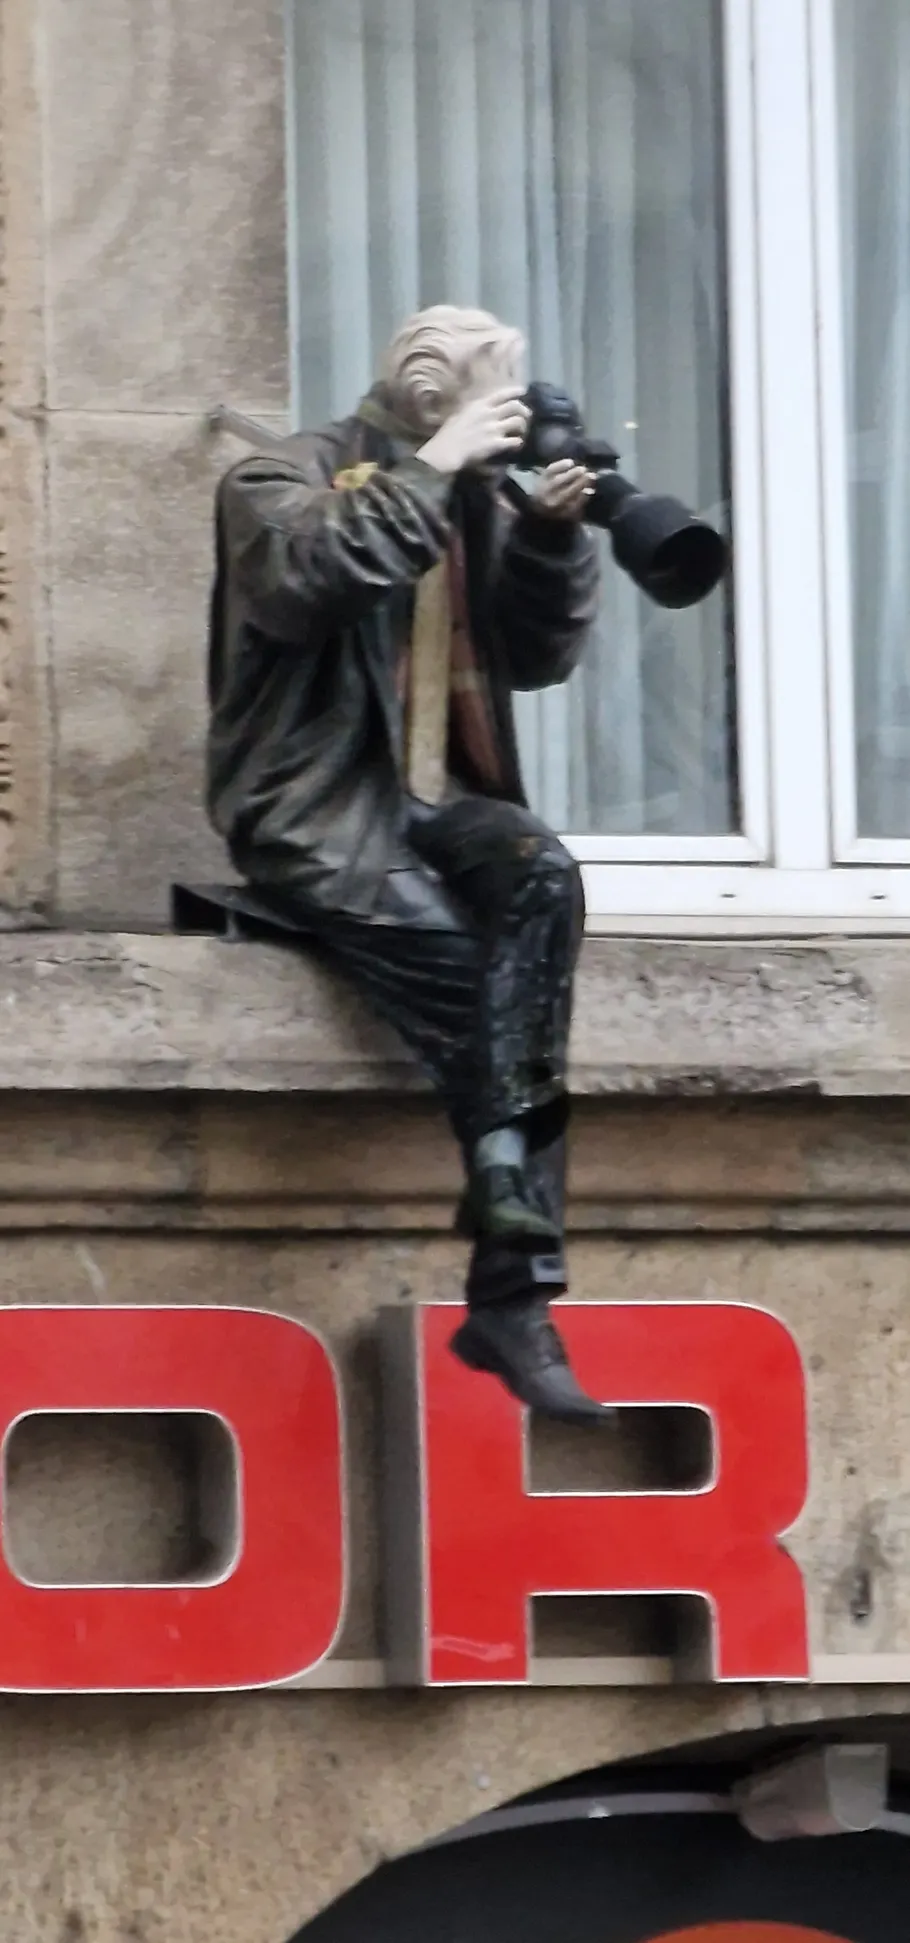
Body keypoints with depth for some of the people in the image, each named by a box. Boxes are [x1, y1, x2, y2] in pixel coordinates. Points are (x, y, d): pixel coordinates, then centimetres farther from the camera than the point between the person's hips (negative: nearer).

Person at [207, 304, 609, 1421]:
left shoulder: (472, 500, 17)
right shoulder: (282, 480, -2)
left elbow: (541, 658, 15)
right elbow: (310, 577, -24)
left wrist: (553, 532, -1)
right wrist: (433, 467, -17)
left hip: (435, 803, 5)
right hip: (318, 815, -5)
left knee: (541, 873, -30)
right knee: (472, 987, -28)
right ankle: (515, 1298, -24)